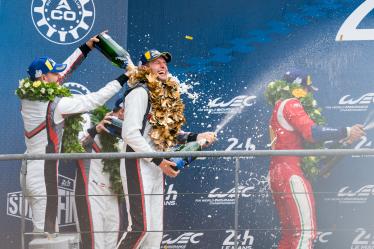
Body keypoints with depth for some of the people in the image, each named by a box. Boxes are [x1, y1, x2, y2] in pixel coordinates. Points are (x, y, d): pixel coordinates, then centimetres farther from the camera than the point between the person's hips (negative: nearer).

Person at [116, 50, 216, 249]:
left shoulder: (167, 96, 15)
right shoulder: (140, 92, -10)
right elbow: (130, 133, -19)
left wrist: (195, 137, 4)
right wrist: (158, 160, -19)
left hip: (156, 167, 9)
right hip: (138, 164, -9)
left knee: (155, 230, 9)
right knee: (141, 226, -14)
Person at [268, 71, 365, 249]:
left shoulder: (278, 108, 23)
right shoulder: (291, 104, -6)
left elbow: (303, 136, 17)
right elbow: (312, 132, -20)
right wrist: (346, 133, -15)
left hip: (276, 174, 10)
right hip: (290, 174, -10)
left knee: (289, 233, 13)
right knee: (306, 231, -13)